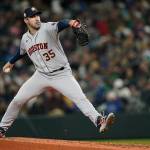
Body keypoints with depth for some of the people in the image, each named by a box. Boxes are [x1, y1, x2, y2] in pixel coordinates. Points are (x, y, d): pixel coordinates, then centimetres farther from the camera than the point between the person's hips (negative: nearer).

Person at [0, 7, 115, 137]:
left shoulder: (48, 28, -13)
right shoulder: (25, 38, 4)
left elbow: (59, 25, -36)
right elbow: (22, 52, 27)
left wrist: (69, 23, -59)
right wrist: (11, 62, 43)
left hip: (62, 74, -4)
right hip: (41, 75, 4)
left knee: (80, 98, -22)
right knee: (18, 100, 3)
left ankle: (99, 121, -32)